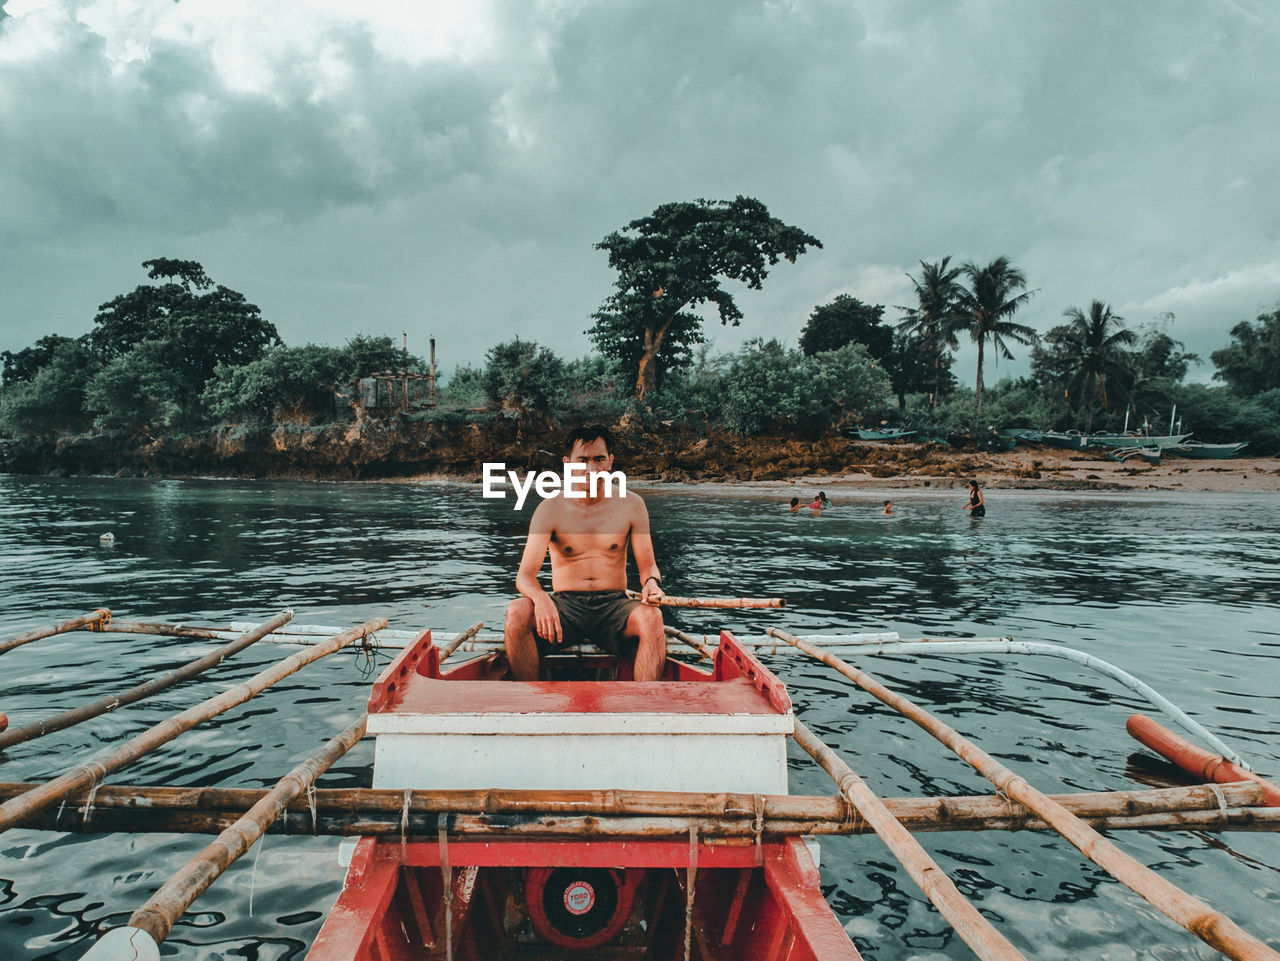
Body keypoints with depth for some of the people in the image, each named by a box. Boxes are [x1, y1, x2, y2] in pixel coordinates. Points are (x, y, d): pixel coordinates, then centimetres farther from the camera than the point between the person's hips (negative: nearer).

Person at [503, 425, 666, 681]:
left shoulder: (630, 505, 6)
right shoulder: (550, 509, 1)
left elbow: (648, 566, 6)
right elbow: (525, 574, -7)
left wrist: (652, 582, -20)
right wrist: (540, 597, -31)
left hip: (614, 606, 0)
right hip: (565, 605, 0)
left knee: (651, 617, -33)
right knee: (517, 611, -30)